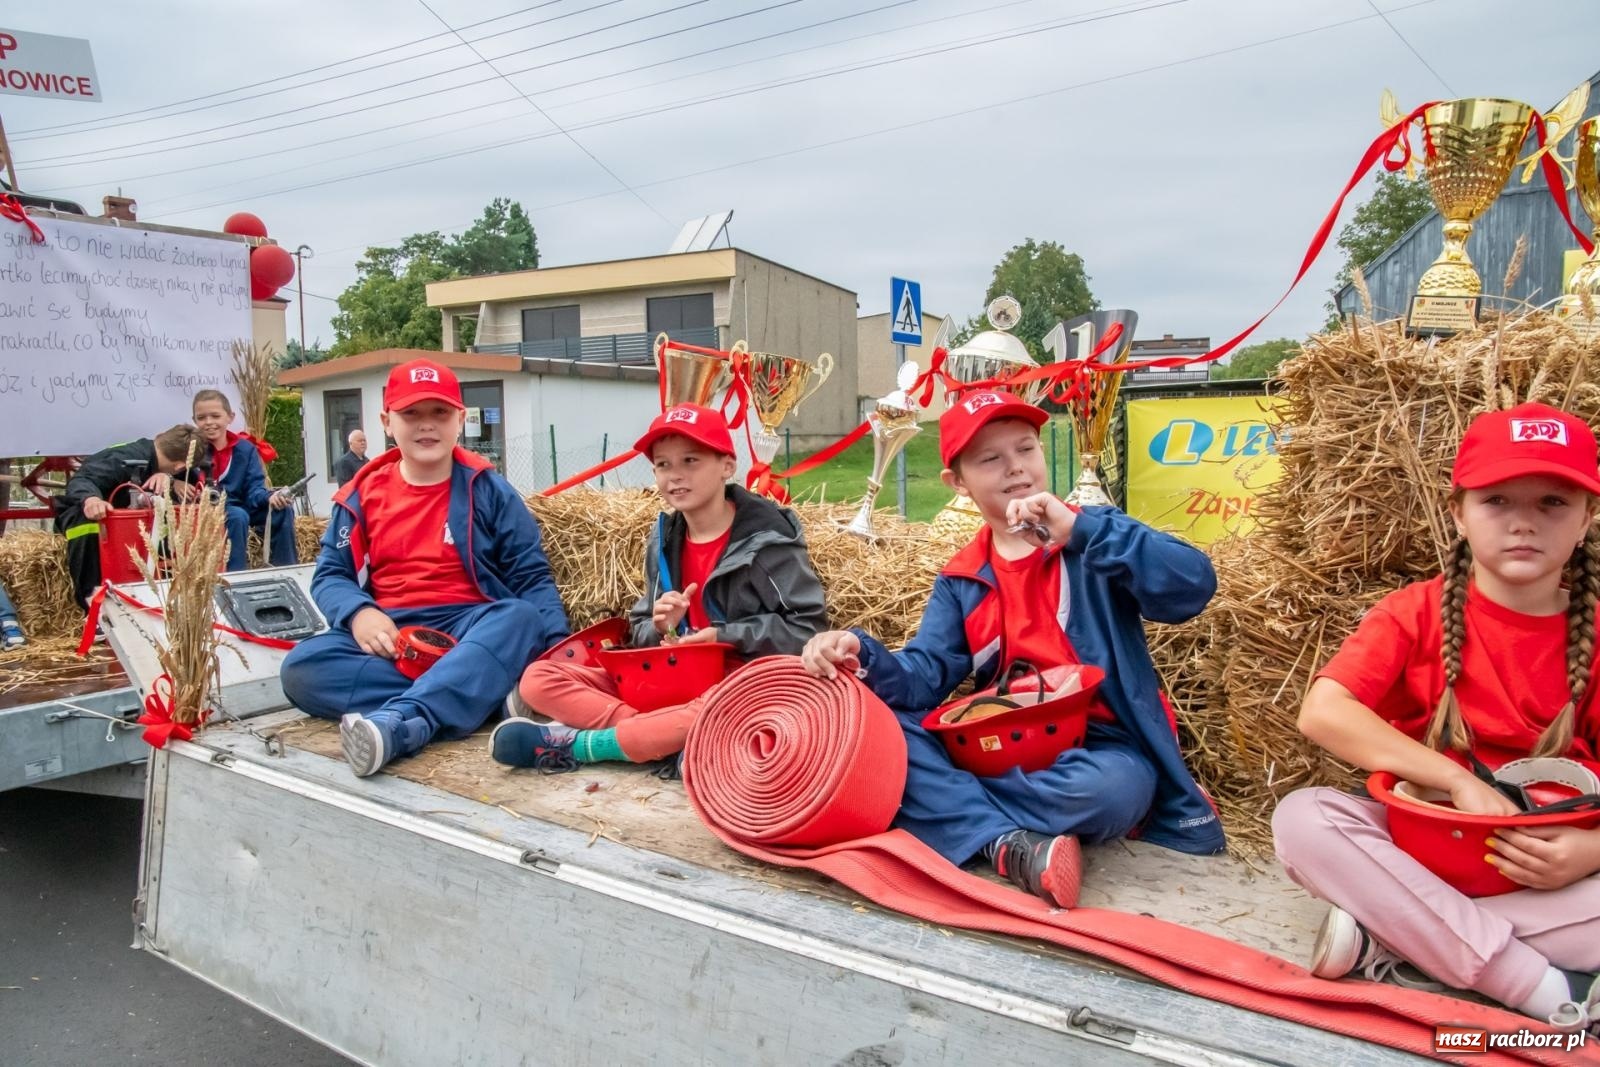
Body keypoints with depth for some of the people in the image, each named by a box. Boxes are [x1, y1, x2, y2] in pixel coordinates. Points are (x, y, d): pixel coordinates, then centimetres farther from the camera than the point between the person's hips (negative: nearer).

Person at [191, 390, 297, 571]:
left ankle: (285, 569, -8)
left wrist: (270, 497, -26)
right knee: (238, 517, -34)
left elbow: (254, 488, -3)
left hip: (240, 507, 4)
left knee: (283, 510, -14)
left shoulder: (245, 448, 3)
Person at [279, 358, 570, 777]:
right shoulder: (362, 496, 10)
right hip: (389, 636, 2)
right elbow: (329, 575, 9)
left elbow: (532, 577, 1)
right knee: (301, 668, -24)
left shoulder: (487, 489, 5)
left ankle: (395, 723, -48)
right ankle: (478, 694, -32)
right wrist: (359, 614, -15)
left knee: (521, 617, -34)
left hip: (470, 629, -2)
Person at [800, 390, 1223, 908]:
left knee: (1104, 790, -39)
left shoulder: (1094, 538, 0)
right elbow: (923, 676, -3)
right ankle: (1010, 845, -30)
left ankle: (956, 811, -18)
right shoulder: (961, 582, 9)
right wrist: (863, 657, -25)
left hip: (1104, 749, -3)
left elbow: (1193, 585, -17)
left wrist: (1080, 528, -24)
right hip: (1007, 748, 3)